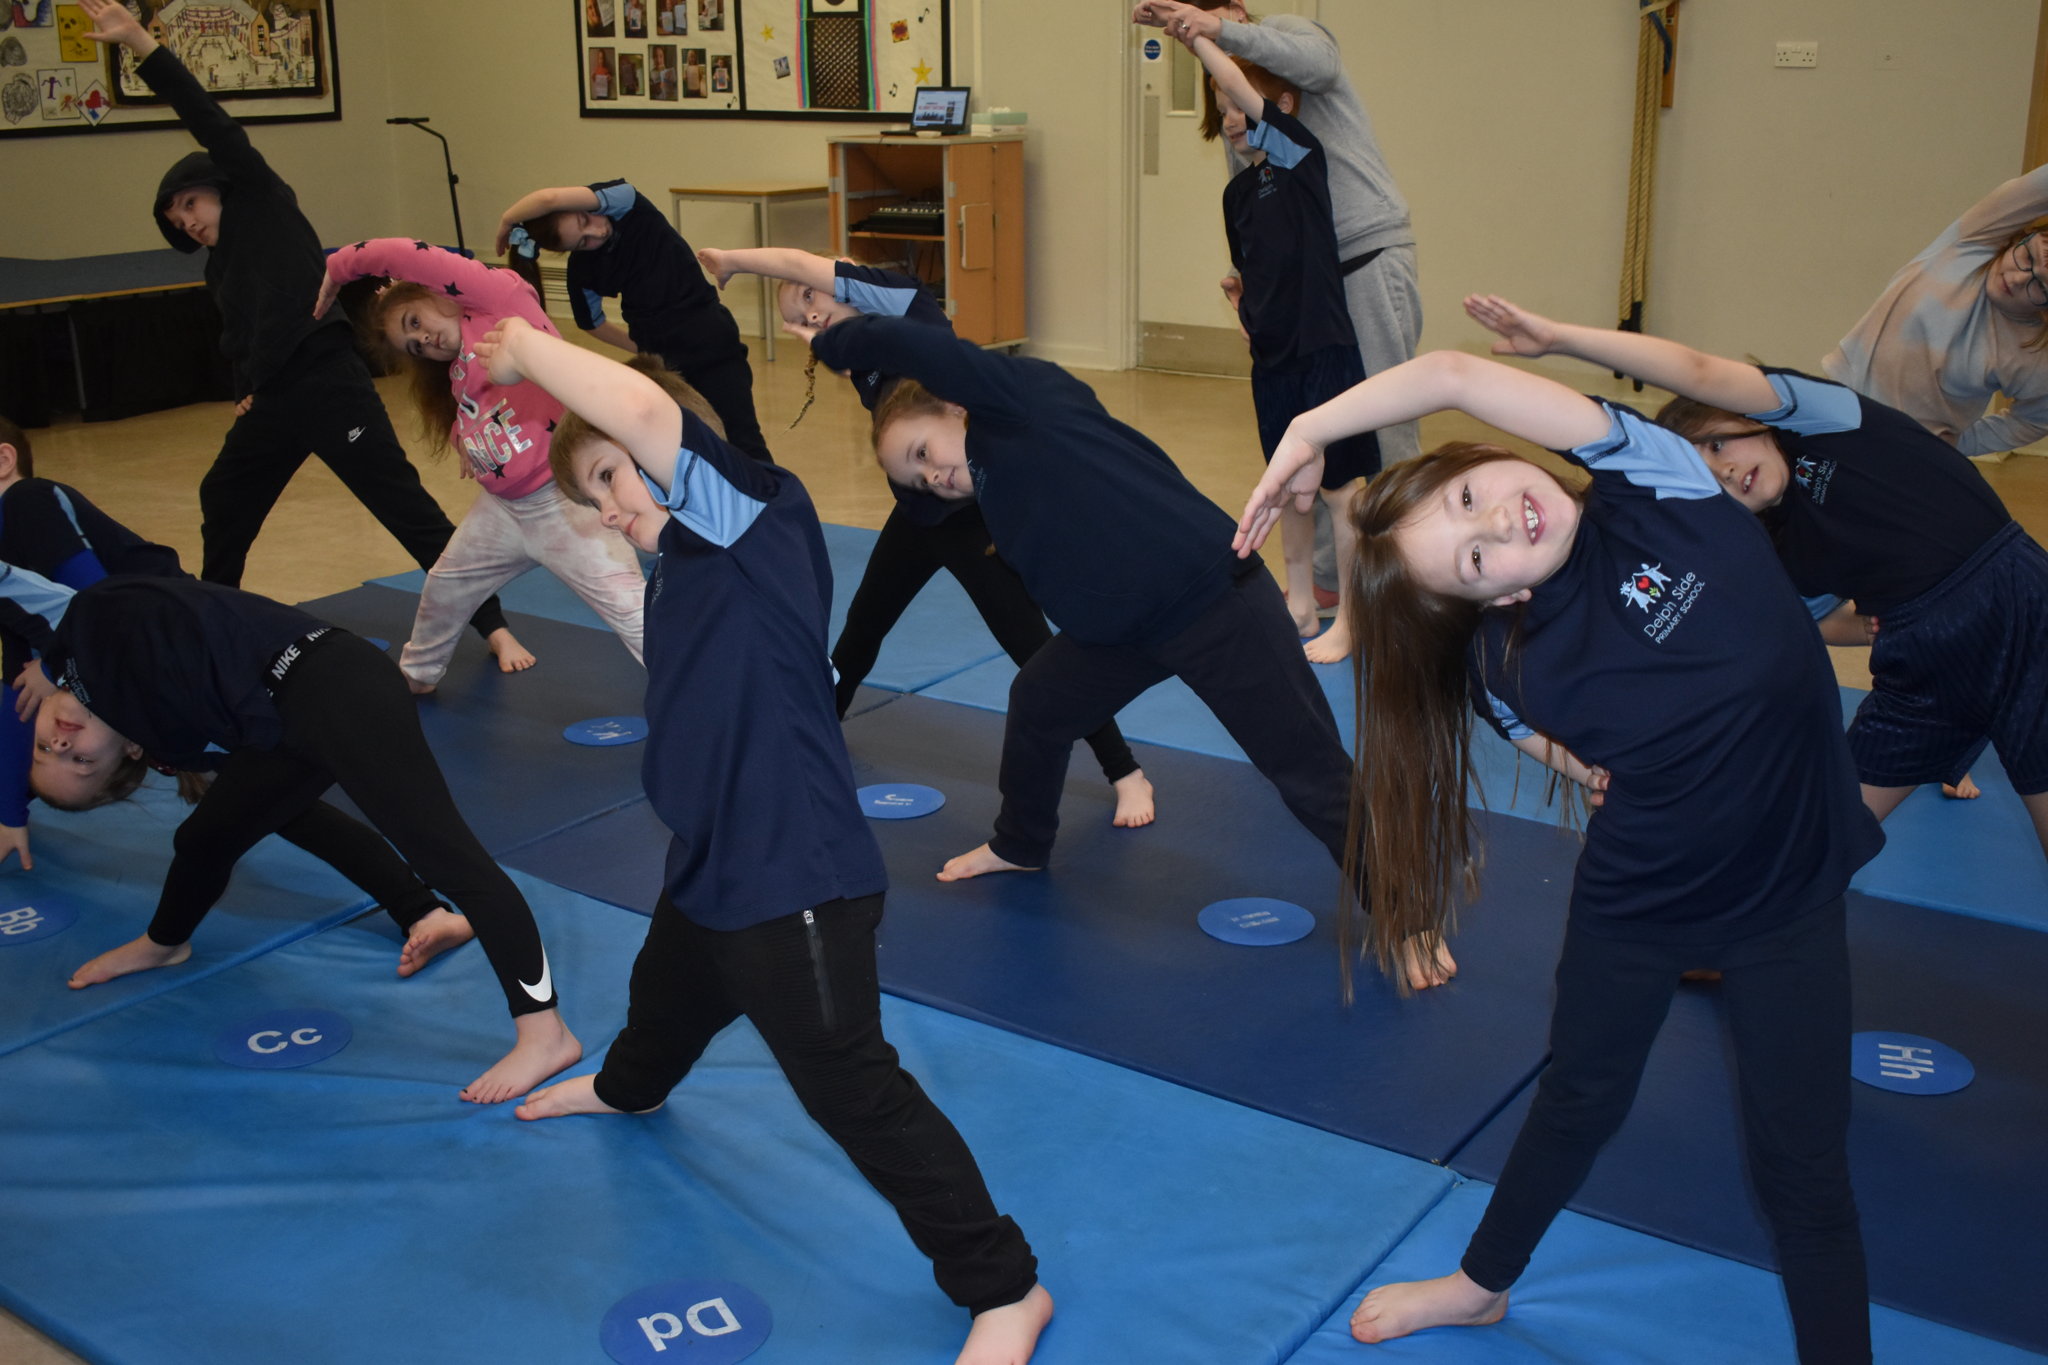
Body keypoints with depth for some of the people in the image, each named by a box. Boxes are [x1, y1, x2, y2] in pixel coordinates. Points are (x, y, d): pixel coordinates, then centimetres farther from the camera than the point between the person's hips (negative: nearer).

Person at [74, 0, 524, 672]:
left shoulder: (264, 202, 2)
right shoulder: (222, 266, 22)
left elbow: (215, 126, -8)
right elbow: (240, 341, 22)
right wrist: (250, 392, 2)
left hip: (330, 384, -9)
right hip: (274, 401, 9)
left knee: (409, 512, -13)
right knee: (223, 506, 24)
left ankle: (494, 627, -13)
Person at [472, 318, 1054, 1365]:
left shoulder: (758, 514, -17)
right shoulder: (672, 577, 10)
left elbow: (643, 407, -31)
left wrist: (524, 349, -18)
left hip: (798, 882, -10)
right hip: (709, 873, 11)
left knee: (853, 1091, -7)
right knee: (663, 1000, 37)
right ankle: (629, 1087, 72)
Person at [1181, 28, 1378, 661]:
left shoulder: (1301, 156, -8)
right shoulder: (1237, 191, 10)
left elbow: (1242, 87, -19)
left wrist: (1195, 34, -10)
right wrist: (1248, 302, 6)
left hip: (1323, 351, -7)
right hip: (1271, 355, 7)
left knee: (1340, 487, -1)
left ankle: (1351, 622, 8)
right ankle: (1300, 604, 29)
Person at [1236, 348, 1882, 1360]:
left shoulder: (1647, 483, -21)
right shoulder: (1507, 665, -17)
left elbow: (1453, 375, -32)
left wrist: (1307, 430, -23)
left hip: (1788, 894, -1)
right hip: (1637, 893, 2)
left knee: (1800, 1161, 4)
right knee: (1577, 1103, 20)